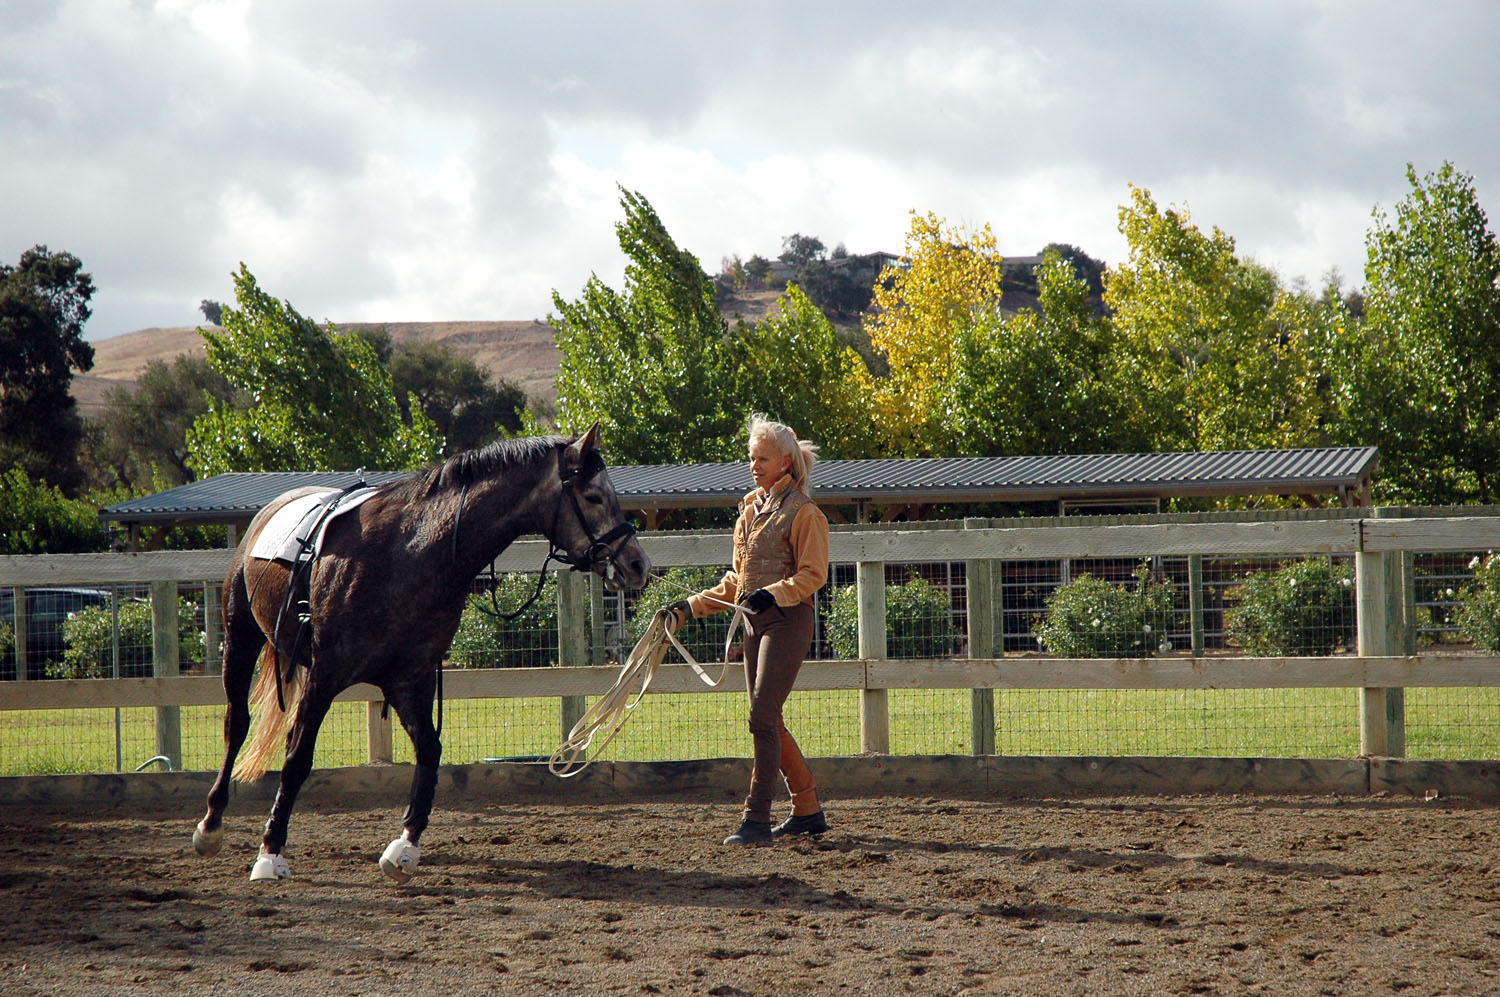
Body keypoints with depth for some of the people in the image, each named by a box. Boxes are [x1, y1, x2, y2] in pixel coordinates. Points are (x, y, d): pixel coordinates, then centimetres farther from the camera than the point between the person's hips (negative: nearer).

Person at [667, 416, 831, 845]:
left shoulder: (803, 512, -8)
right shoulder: (751, 510, 17)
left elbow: (812, 574, -14)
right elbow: (736, 579, 21)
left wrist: (774, 593, -30)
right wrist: (691, 607, 14)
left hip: (788, 620, -9)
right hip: (755, 622, 9)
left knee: (762, 716, -13)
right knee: (768, 720, 10)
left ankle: (756, 817, -13)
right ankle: (808, 810, 19)